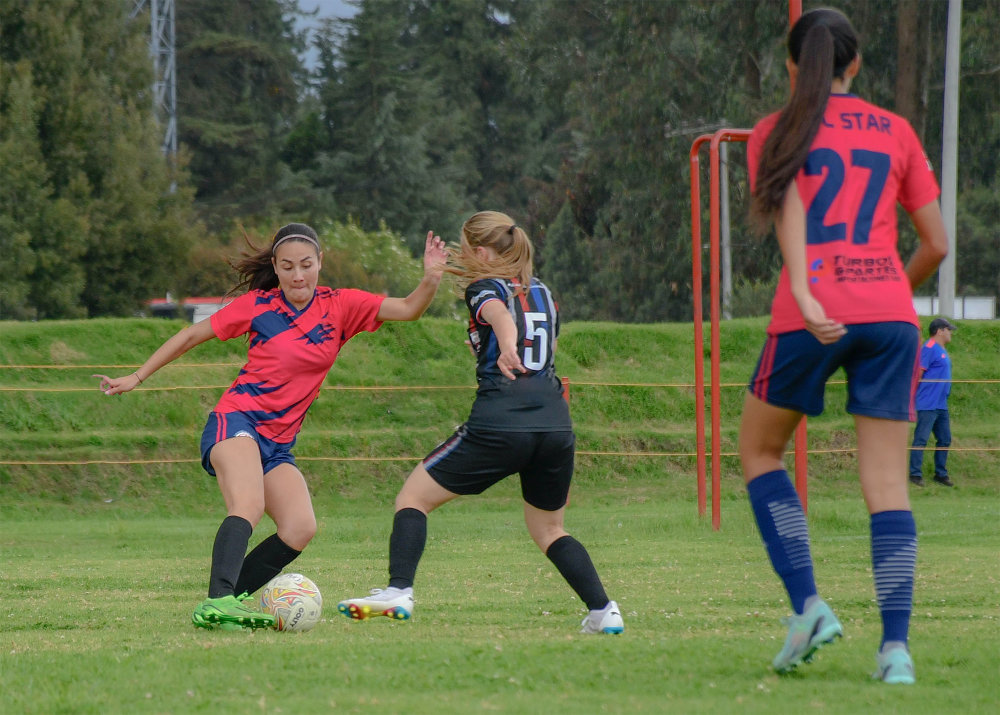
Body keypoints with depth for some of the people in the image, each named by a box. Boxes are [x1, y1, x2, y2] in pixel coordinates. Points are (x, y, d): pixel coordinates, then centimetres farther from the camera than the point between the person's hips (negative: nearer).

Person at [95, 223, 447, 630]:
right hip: (237, 420, -5)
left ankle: (227, 605, -11)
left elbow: (407, 310, -1)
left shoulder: (340, 306, 5)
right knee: (249, 506, -31)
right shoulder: (257, 306, 0)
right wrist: (136, 378, 12)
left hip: (278, 443, 5)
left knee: (301, 529, -17)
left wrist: (430, 279, -23)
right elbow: (192, 336, 10)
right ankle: (217, 601, -47)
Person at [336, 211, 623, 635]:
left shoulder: (483, 289, 4)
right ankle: (603, 610, 7)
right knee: (548, 529, 22)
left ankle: (398, 592, -11)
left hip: (498, 424, -6)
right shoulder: (542, 293, 22)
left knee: (413, 498, 6)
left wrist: (506, 348, -42)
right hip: (556, 424, 6)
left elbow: (499, 314, -20)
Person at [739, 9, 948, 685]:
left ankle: (808, 605, 2)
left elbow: (789, 208, -10)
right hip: (890, 314, 2)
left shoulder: (777, 133, 9)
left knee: (760, 452, 18)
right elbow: (936, 243, 13)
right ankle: (896, 645, -11)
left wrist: (805, 295, -22)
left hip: (812, 317, -2)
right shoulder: (897, 133, 15)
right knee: (887, 480, 2)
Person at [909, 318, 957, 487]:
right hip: (928, 405, -10)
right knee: (921, 439, -7)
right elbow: (918, 373, -15)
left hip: (941, 406, 10)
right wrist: (912, 398, -18)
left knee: (945, 440, 12)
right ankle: (915, 474, -5)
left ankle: (941, 473, 20)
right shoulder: (929, 348, -12)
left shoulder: (942, 351, 17)